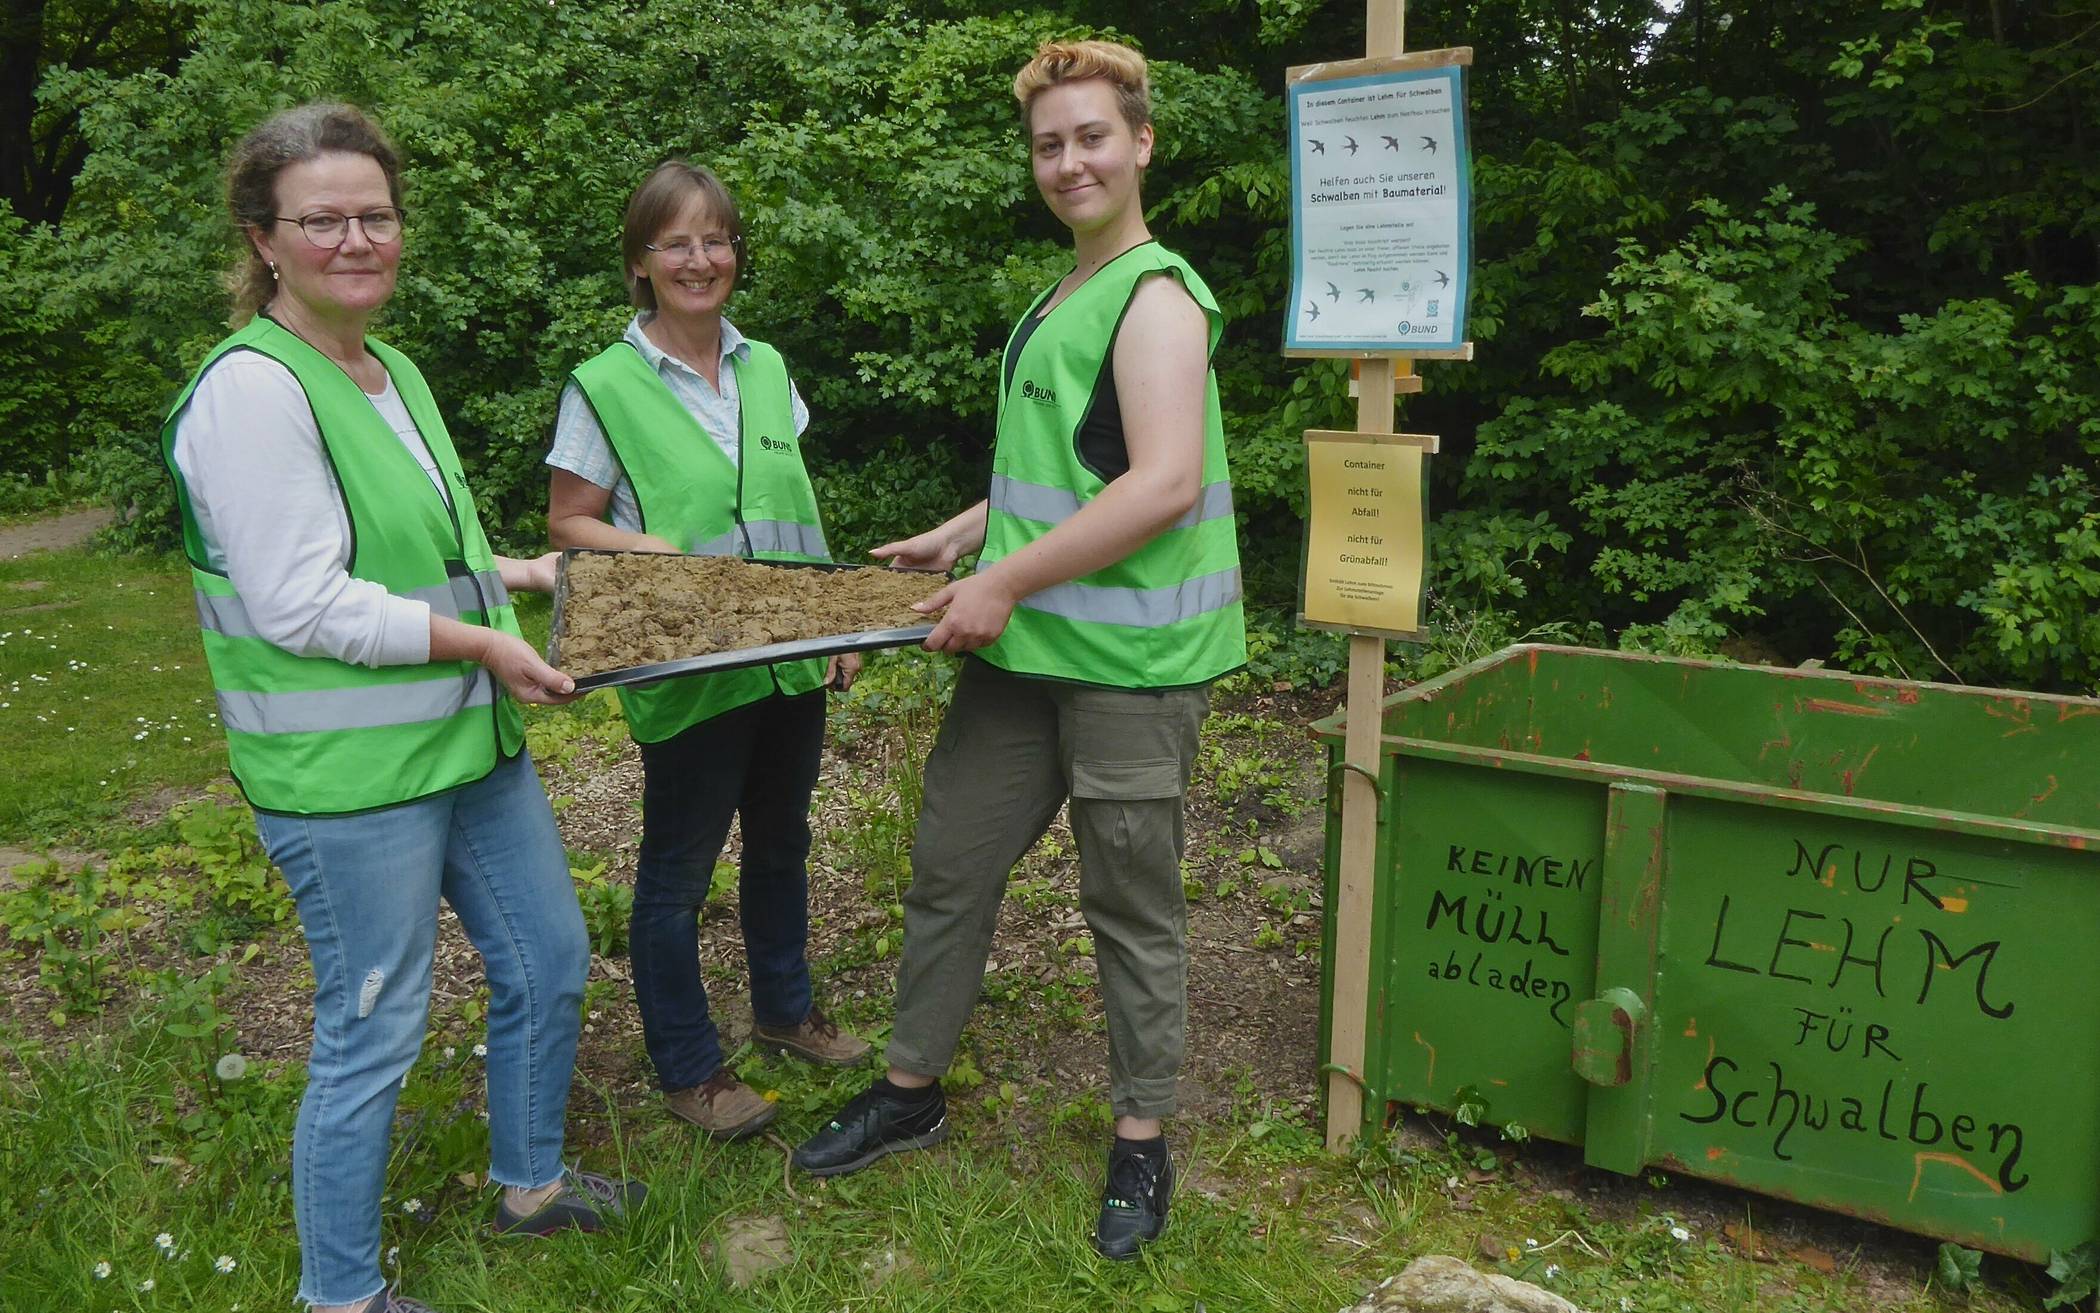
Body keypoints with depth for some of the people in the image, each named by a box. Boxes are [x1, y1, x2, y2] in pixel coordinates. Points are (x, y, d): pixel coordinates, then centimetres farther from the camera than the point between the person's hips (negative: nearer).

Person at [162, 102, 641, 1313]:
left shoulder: (394, 372, 11)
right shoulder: (253, 388, -17)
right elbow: (299, 603, -22)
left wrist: (528, 573, 12)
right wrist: (481, 641, -19)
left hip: (471, 739, 9)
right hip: (345, 773, -9)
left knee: (549, 965, 19)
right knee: (374, 1034, 4)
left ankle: (532, 1185, 42)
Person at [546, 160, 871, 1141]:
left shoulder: (766, 369, 7)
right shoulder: (605, 386, -10)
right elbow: (568, 523, -6)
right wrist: (662, 554, -23)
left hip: (791, 658, 6)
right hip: (687, 675, -5)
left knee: (781, 843, 20)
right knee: (677, 872, 7)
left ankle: (784, 1007, 42)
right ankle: (686, 1068, 25)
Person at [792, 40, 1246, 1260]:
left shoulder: (1155, 296, -12)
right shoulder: (1063, 300, 16)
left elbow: (1165, 484, -24)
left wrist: (1006, 582, -21)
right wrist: (963, 534, 16)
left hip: (1135, 658, -8)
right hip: (1025, 649, 8)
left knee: (1133, 902, 5)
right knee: (951, 866, 14)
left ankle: (1142, 1141, 24)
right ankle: (912, 1090, 32)